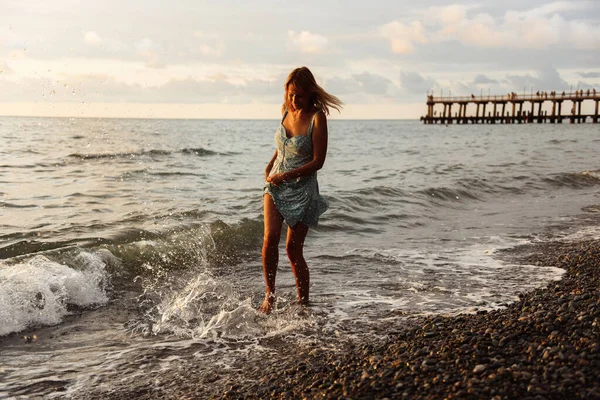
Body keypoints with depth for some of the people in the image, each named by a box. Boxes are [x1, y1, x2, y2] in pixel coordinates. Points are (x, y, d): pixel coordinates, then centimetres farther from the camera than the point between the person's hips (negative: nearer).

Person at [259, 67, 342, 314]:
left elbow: (318, 161, -15)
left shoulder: (317, 118, -14)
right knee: (270, 237, -15)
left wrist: (286, 175, -22)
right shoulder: (286, 110, 4)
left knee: (293, 249, -1)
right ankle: (269, 294, 2)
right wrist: (270, 165, 5)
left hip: (302, 190, -4)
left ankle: (304, 303, 17)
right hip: (275, 185, 4)